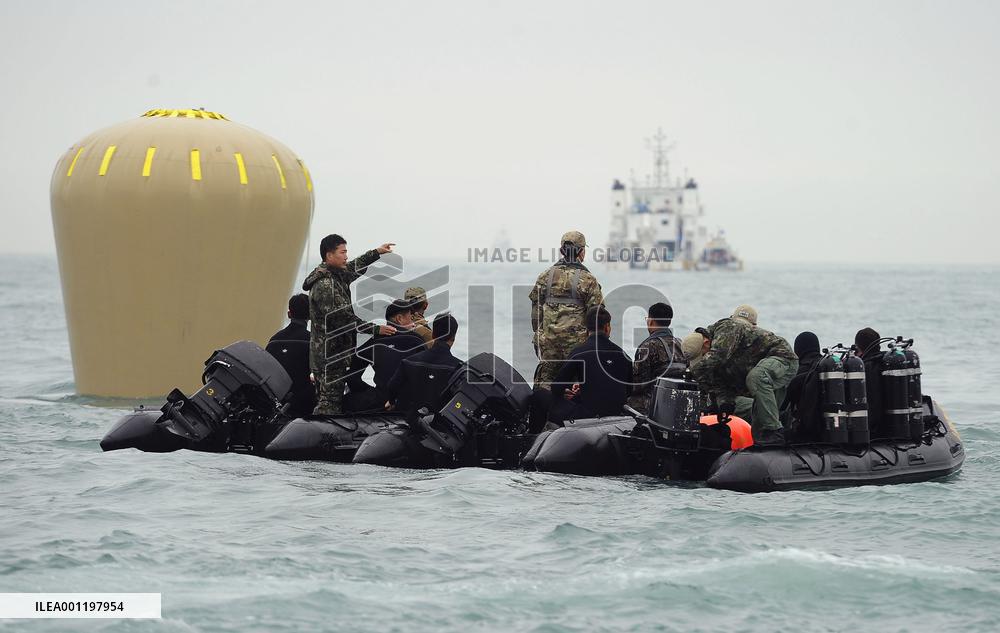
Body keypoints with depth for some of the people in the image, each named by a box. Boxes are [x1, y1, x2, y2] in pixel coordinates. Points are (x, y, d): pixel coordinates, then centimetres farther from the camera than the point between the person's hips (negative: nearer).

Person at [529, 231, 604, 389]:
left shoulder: (545, 276, 5)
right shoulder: (588, 280, -7)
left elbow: (536, 309, 9)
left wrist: (537, 335, 17)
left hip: (548, 339, 3)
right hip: (576, 340, -3)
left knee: (545, 378, 10)